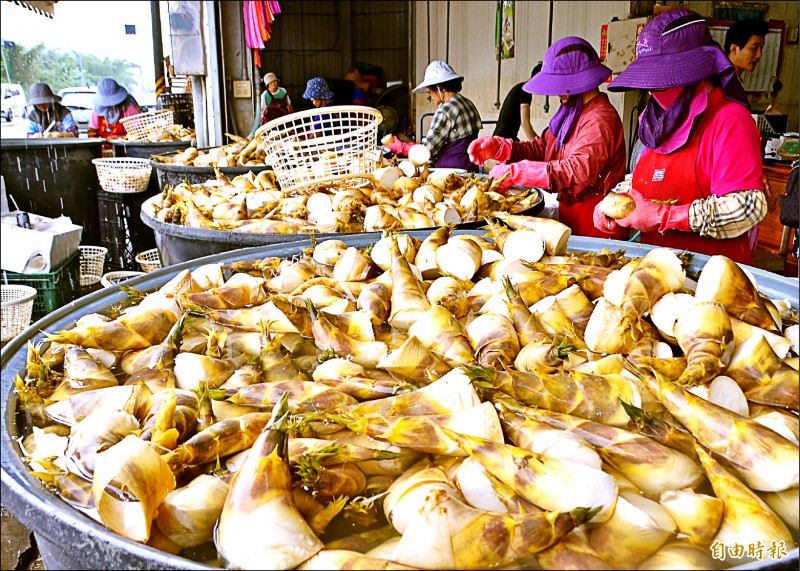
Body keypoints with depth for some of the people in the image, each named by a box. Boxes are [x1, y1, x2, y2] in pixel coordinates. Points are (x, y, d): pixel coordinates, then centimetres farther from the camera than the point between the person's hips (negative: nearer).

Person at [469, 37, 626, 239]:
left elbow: (580, 171, -29)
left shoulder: (601, 119, -17)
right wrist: (498, 147, -4)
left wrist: (516, 172, -28)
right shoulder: (571, 112, 14)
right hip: (571, 220, 8)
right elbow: (540, 148, 13)